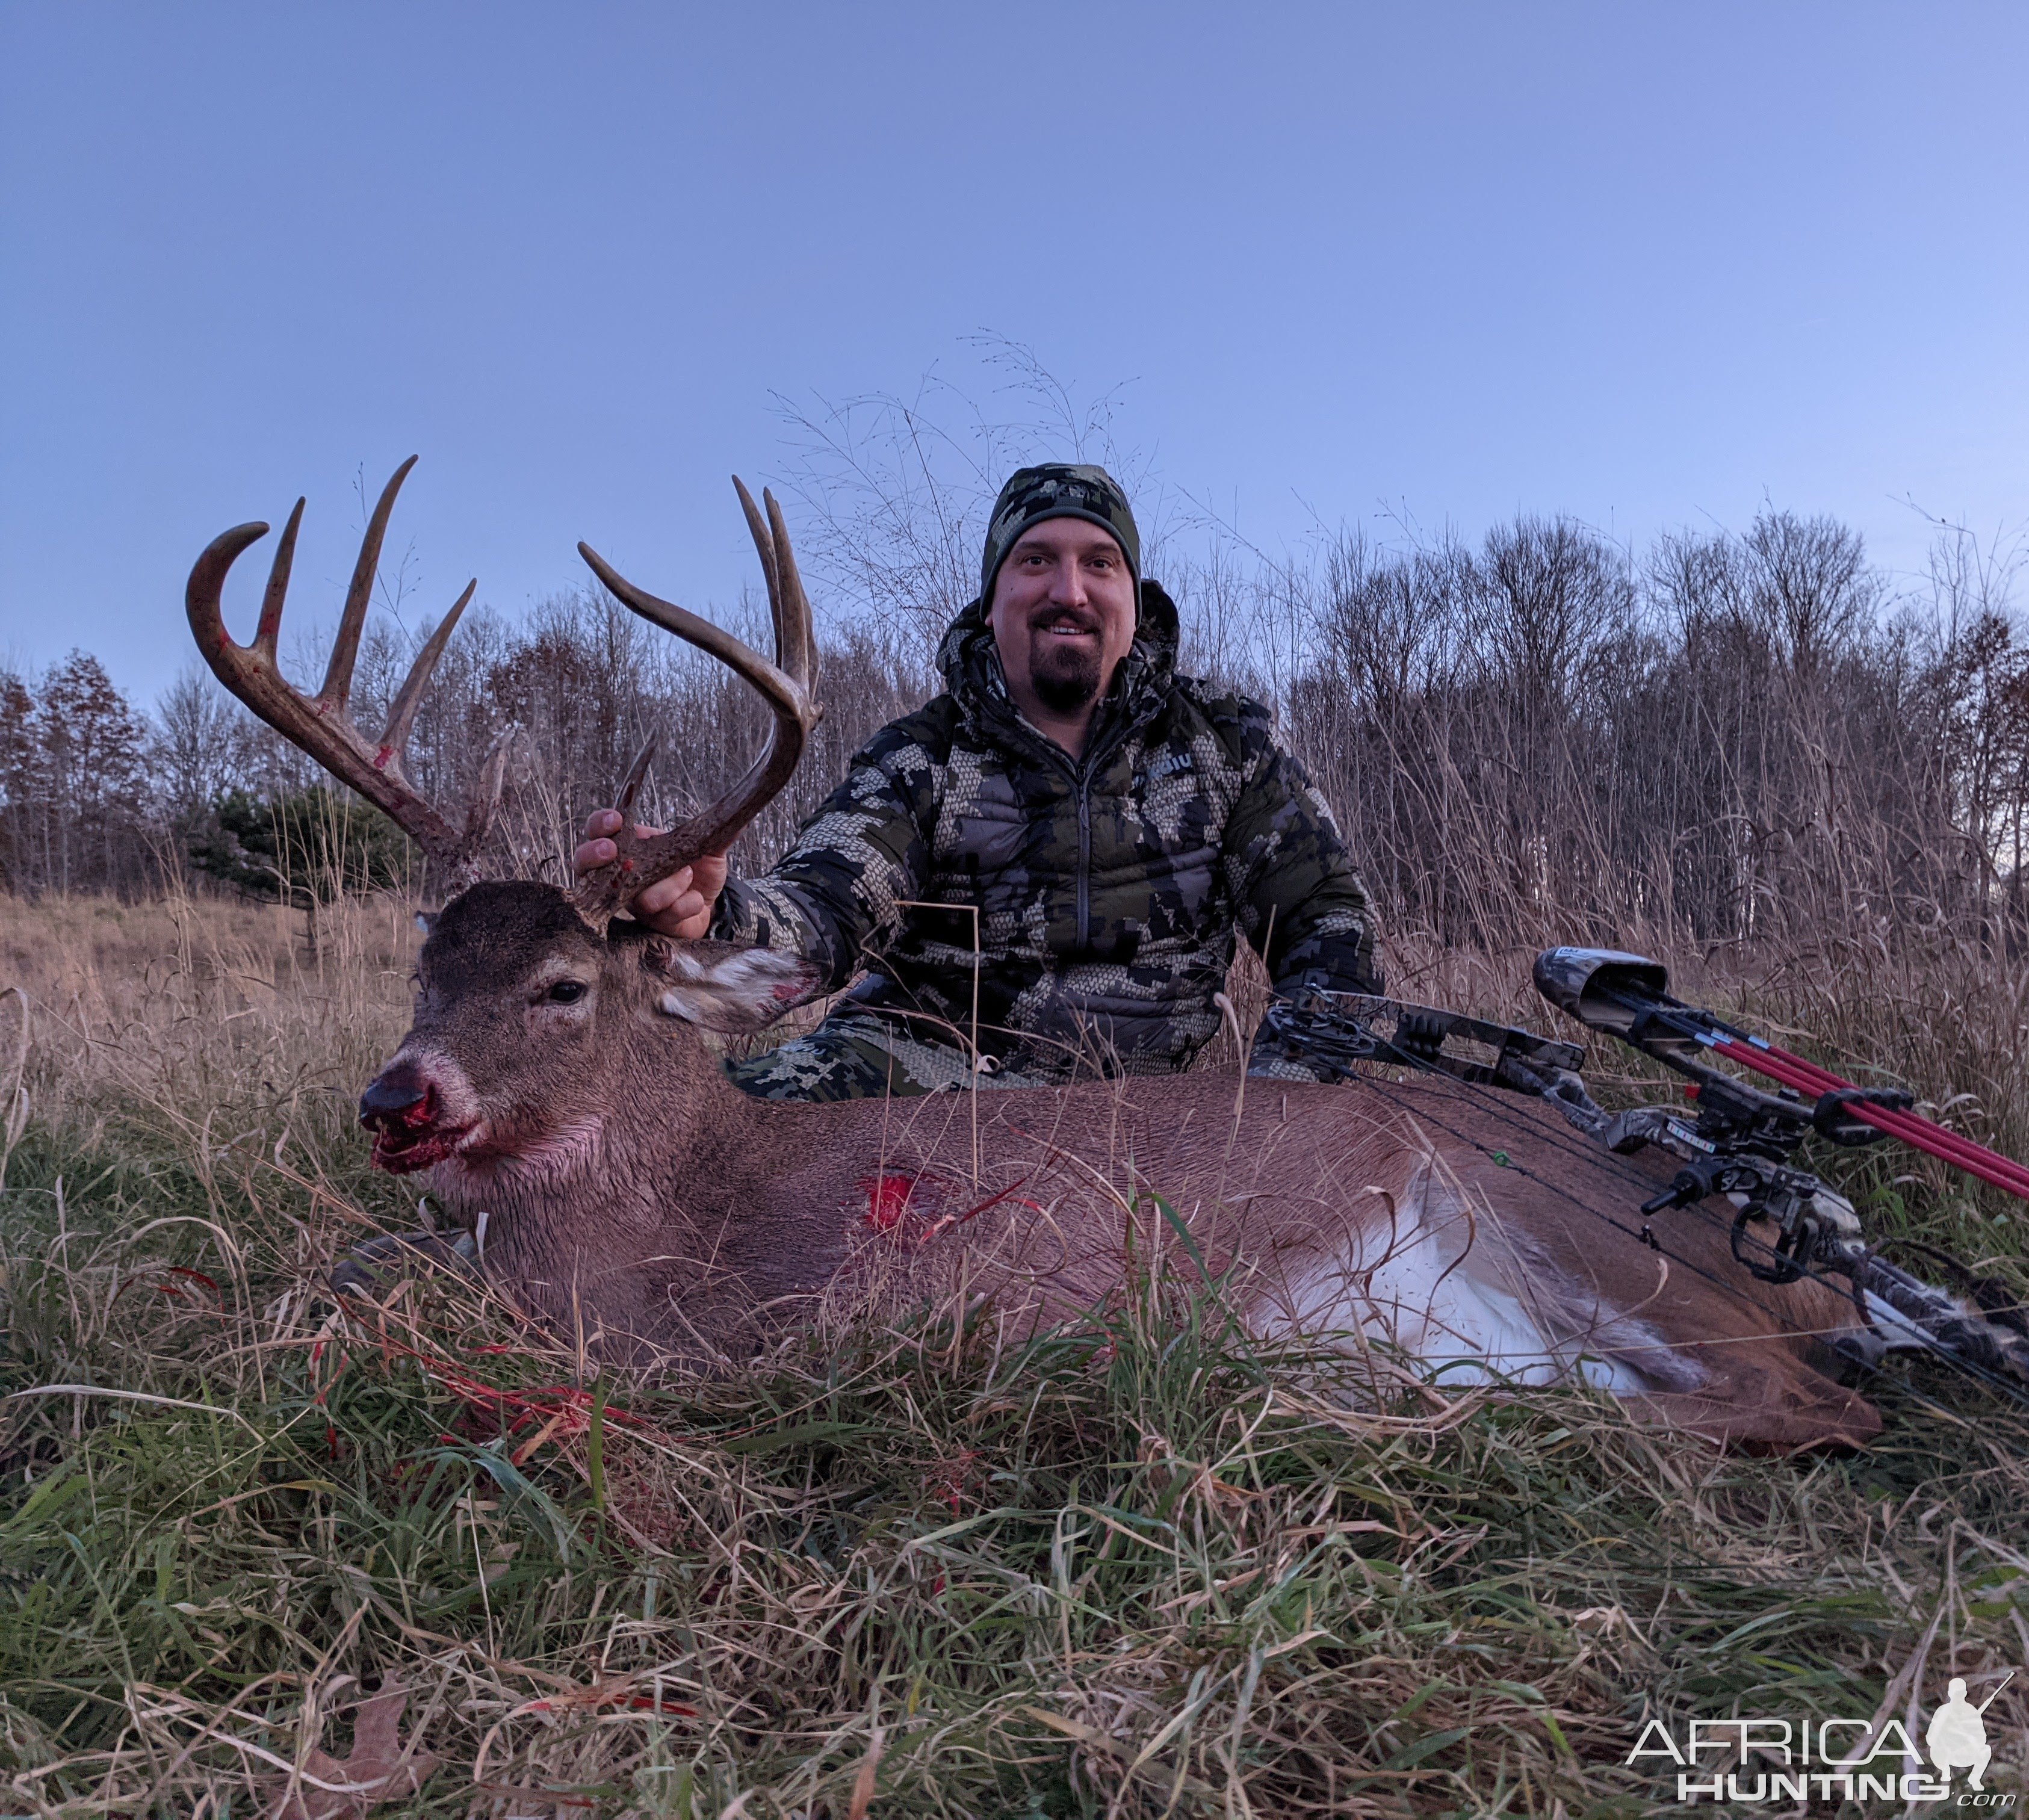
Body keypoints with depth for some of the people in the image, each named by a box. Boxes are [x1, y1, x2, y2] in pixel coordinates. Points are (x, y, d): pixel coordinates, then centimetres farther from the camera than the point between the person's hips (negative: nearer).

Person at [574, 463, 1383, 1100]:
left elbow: (1326, 918, 6)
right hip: (928, 1060, -3)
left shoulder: (1225, 743, 5)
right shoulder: (919, 759, 0)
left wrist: (1273, 1103, -11)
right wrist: (713, 915, -41)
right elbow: (819, 912, -15)